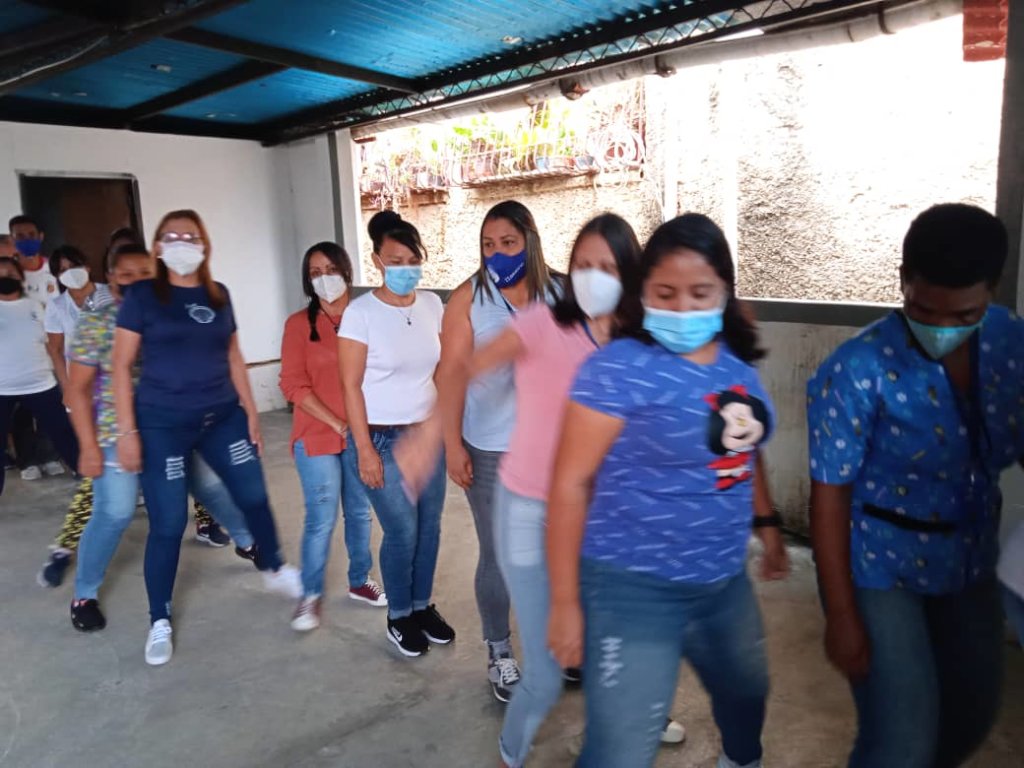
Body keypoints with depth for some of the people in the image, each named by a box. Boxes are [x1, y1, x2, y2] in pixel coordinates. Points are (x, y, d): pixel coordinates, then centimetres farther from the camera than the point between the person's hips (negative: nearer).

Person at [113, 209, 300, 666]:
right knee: (168, 524, 1)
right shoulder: (143, 296, -5)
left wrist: (250, 411, 8)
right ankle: (159, 621, 21)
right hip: (163, 424, -4)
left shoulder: (218, 296, 6)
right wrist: (127, 430, -10)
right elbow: (122, 366, -6)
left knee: (254, 496, 11)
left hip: (222, 417, 4)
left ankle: (274, 570, 38)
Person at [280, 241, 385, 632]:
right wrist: (338, 424, -13)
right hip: (317, 437, -2)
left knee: (360, 512, 12)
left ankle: (359, 581, 31)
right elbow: (294, 386, -7)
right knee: (321, 519, 0)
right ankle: (311, 595, 18)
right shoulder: (299, 323, -3)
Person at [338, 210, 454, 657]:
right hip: (384, 438, -4)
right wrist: (364, 450, -13)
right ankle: (399, 616, 25)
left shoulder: (432, 305, 3)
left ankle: (423, 606, 32)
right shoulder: (361, 312, -11)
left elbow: (443, 369, 10)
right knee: (403, 531, 1)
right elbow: (351, 386, -11)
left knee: (430, 526, 10)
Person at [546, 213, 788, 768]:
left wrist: (767, 524, 19)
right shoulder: (619, 368, -19)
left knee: (747, 693, 31)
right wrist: (565, 601, -17)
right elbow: (571, 484, -18)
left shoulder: (737, 362, 2)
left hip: (724, 582, 8)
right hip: (634, 588, -7)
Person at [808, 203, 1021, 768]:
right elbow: (830, 493, -19)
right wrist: (842, 614, -16)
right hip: (879, 570, -6)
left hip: (970, 563, 6)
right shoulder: (857, 372, -23)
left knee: (973, 714, 22)